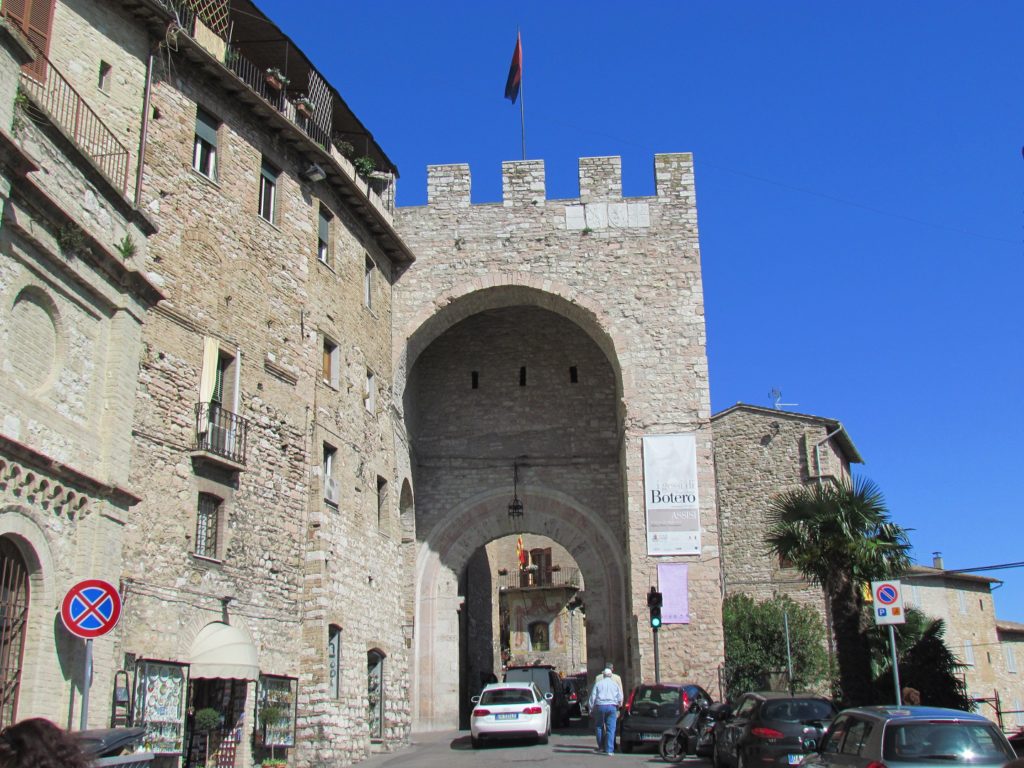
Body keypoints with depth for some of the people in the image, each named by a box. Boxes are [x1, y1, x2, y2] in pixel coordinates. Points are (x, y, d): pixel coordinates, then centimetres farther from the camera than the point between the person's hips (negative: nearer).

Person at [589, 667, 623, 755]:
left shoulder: (598, 684, 10)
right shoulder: (615, 684, 12)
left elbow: (592, 697, 6)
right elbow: (620, 698, 10)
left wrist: (591, 709, 9)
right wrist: (618, 706, 24)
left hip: (600, 706, 0)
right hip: (612, 706, 0)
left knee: (600, 727, 15)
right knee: (611, 729, -2)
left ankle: (601, 747, 19)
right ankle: (609, 750, -9)